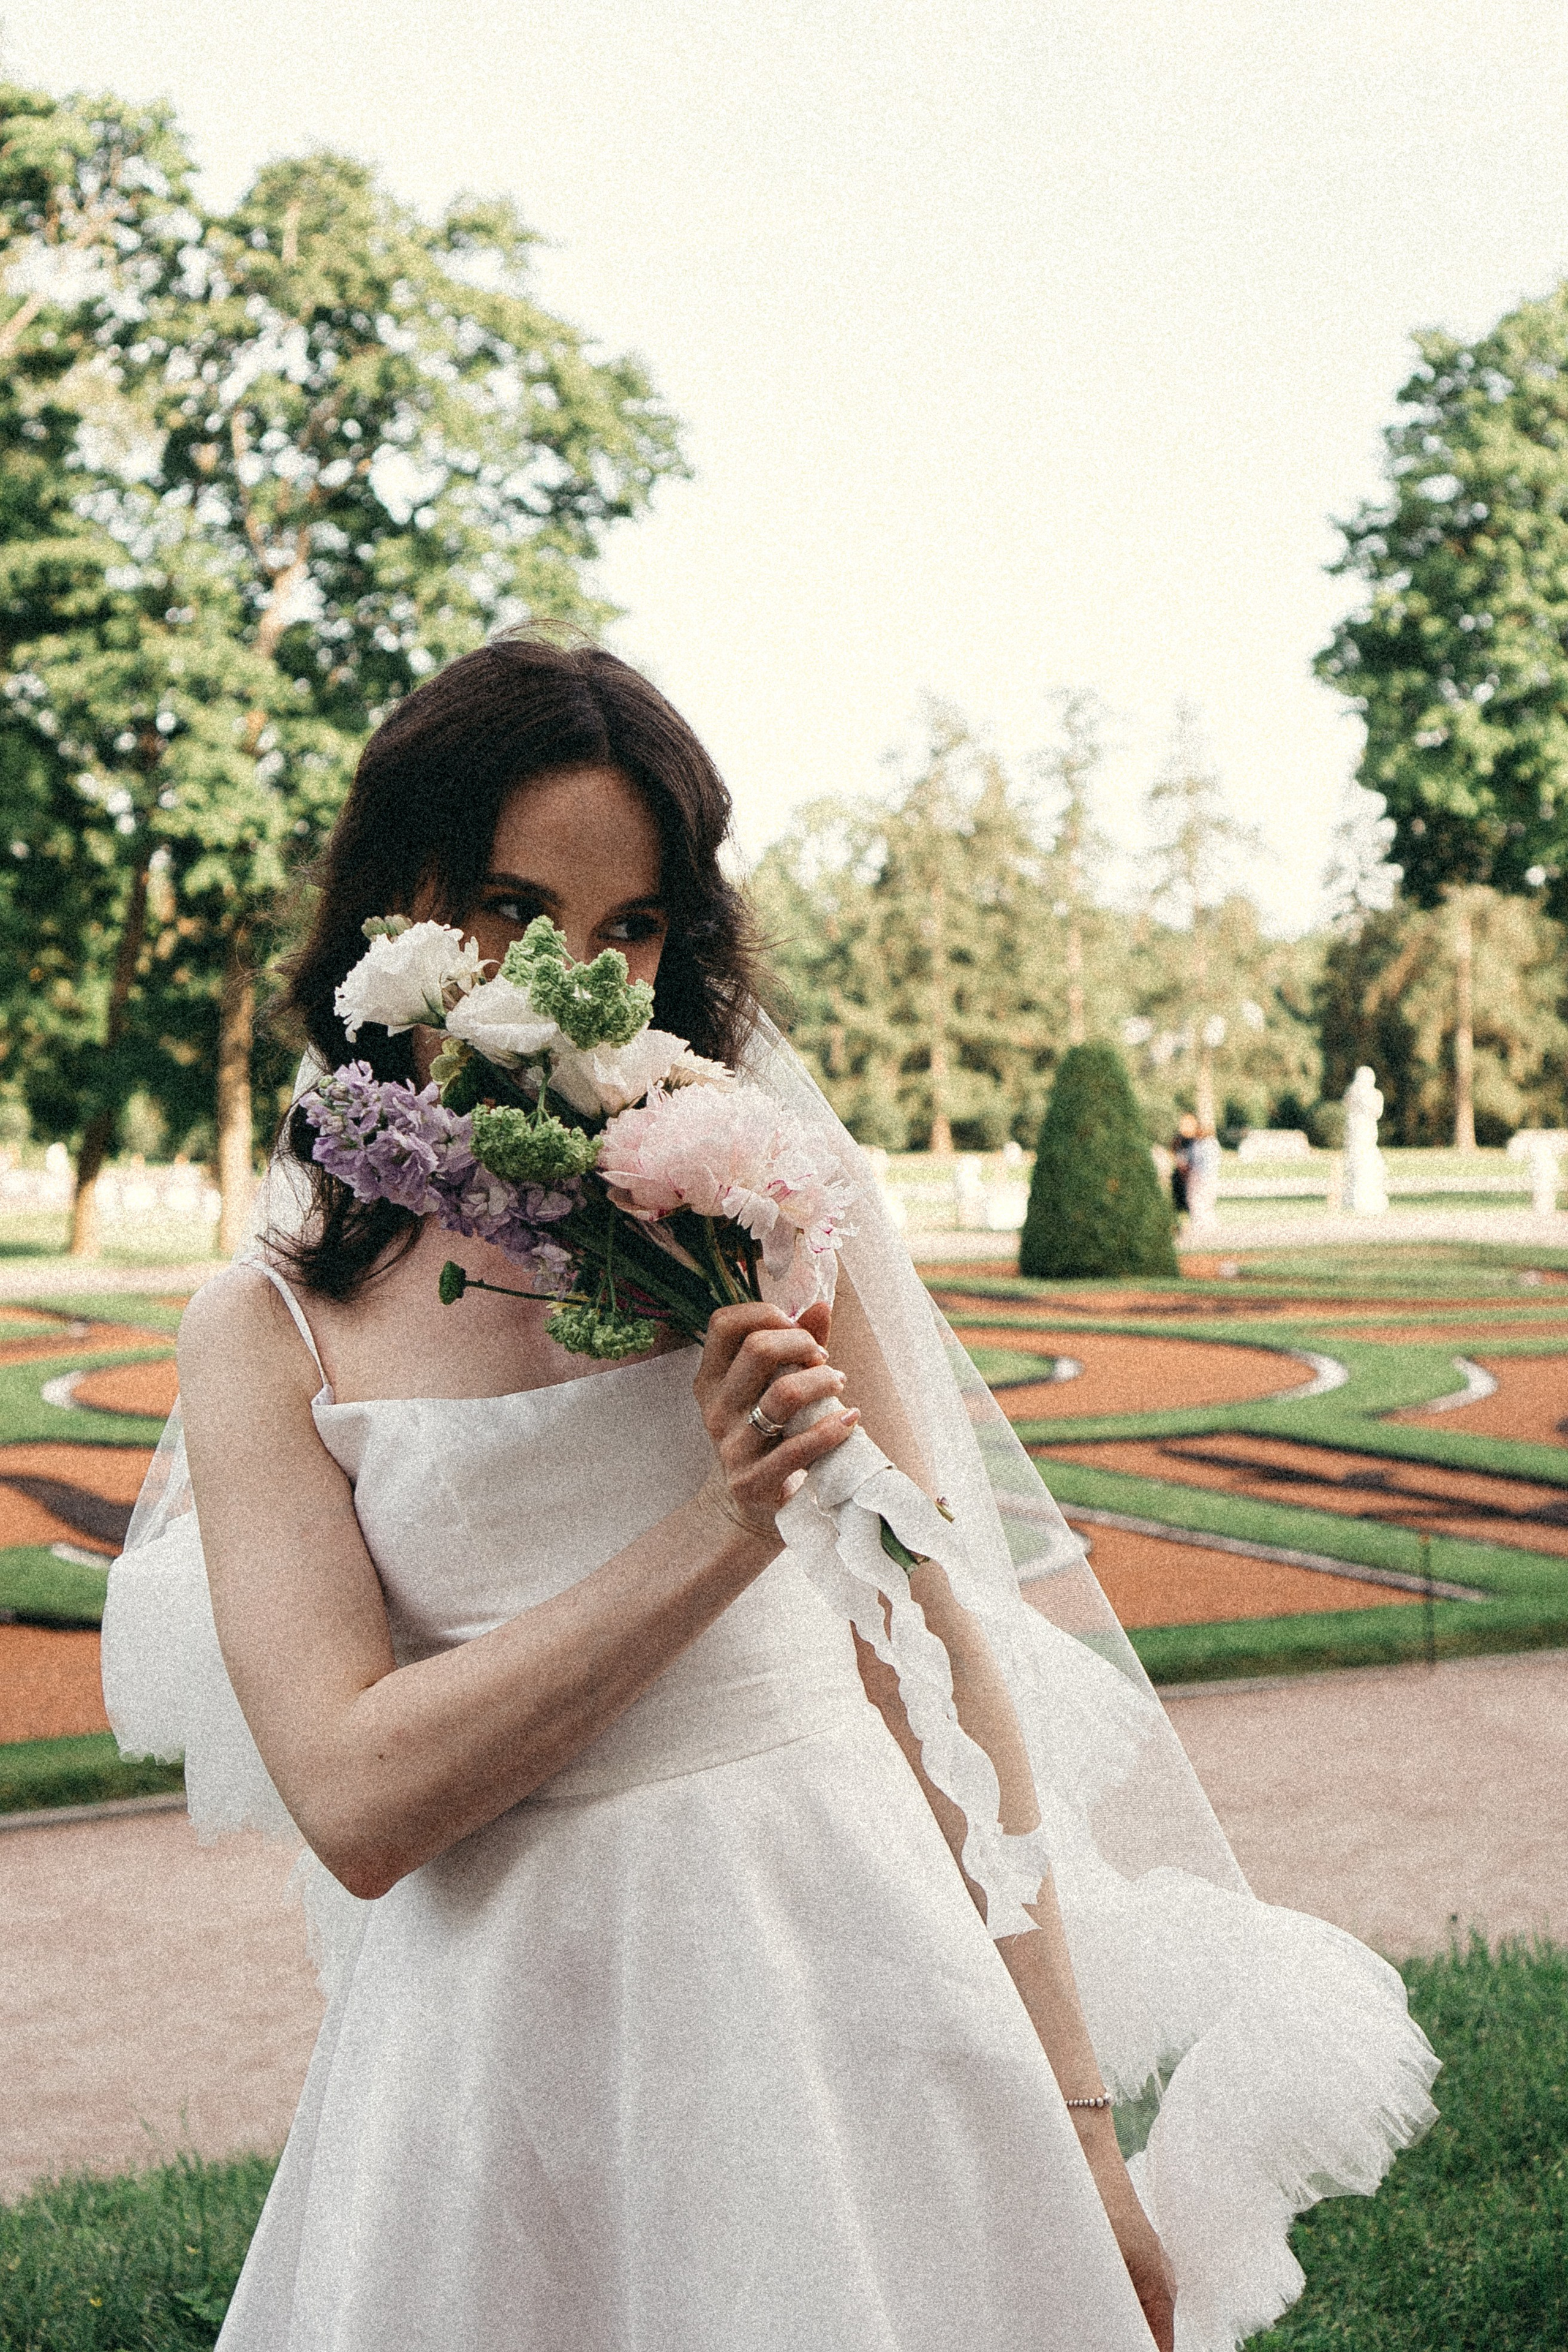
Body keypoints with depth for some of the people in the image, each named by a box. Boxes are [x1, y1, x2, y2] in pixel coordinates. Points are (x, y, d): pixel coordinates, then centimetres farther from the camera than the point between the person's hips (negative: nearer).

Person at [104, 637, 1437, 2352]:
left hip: (855, 1967, 1)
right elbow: (354, 1800, -9)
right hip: (515, 2057, 0)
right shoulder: (266, 1334, 0)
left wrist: (1070, 2114, -2)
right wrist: (719, 1531, -17)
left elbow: (939, 1659, 0)